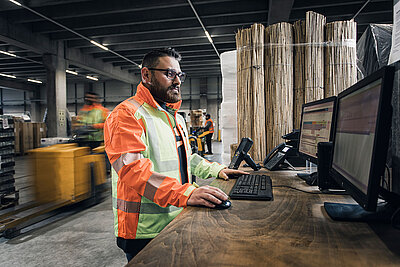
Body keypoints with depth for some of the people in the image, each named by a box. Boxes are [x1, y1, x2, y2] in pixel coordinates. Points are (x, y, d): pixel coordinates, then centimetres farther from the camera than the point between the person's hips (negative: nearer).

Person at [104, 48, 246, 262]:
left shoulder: (175, 116, 16)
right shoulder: (126, 115, -16)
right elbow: (133, 170, -29)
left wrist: (216, 170, 12)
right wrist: (186, 193, -38)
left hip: (178, 222, 9)